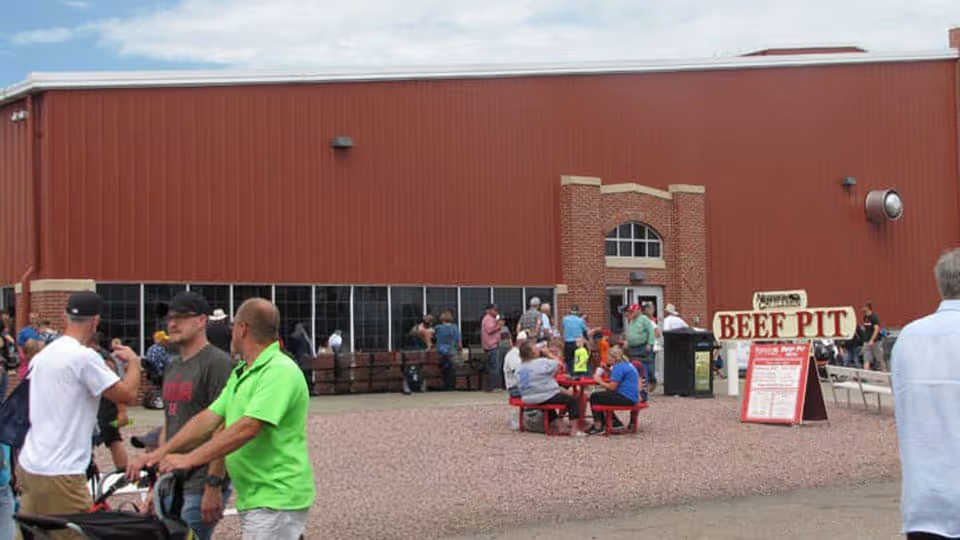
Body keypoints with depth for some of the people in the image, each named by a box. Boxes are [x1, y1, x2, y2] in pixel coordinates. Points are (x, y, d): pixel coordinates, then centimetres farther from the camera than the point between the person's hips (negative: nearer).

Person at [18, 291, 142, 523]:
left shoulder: (42, 355, 11)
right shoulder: (85, 357, -15)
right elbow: (127, 393, -14)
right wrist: (133, 361, 4)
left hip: (28, 465, 9)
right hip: (59, 474, -9)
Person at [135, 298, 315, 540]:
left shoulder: (280, 371, -16)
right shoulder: (240, 373, 17)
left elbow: (248, 428, -25)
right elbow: (209, 418, 11)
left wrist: (190, 459, -25)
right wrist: (161, 452, 1)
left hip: (276, 499, -9)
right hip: (253, 498, 9)